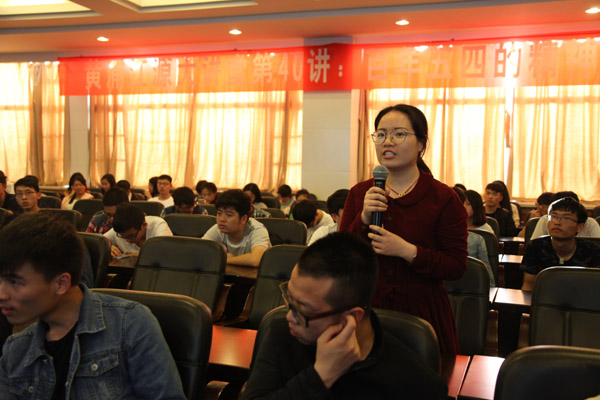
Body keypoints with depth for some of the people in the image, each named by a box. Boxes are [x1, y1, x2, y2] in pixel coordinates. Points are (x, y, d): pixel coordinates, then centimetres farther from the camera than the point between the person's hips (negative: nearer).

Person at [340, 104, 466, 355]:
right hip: (368, 309, 3)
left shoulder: (443, 199, -7)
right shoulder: (359, 194, 4)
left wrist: (407, 251, -22)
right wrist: (363, 220, -15)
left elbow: (457, 267, -10)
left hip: (421, 313, -2)